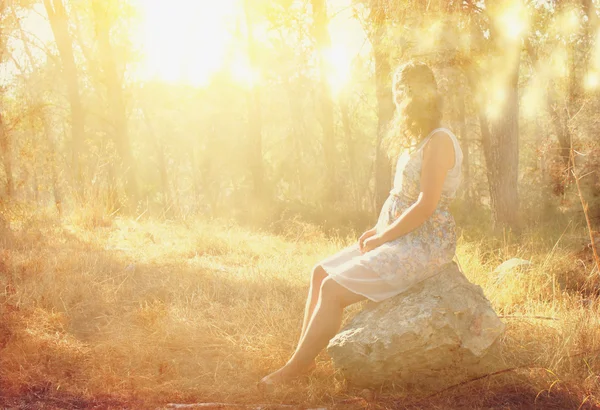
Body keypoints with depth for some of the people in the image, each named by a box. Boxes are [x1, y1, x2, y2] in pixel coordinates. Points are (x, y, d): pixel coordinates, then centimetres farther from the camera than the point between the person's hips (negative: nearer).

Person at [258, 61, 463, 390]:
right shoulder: (419, 142, 15)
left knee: (334, 289, -18)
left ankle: (295, 368, -8)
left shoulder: (439, 142, -16)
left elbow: (425, 206, -22)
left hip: (424, 246, -10)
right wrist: (377, 230, 5)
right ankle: (304, 356, 6)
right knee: (322, 272, 5)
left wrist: (380, 238, -15)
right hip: (403, 240, 10)